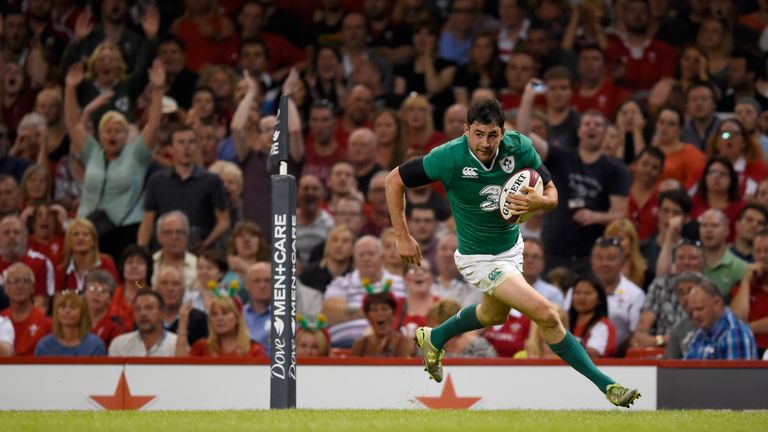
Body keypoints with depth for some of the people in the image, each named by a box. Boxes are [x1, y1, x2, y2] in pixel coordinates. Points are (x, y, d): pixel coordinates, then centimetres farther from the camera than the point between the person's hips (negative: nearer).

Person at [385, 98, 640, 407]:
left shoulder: (519, 148, -18)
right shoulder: (449, 158, -28)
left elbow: (552, 194, -8)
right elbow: (395, 180, -15)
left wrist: (537, 202, -32)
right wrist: (403, 237, -13)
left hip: (512, 246, 6)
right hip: (479, 257, -6)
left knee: (494, 314, 32)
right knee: (546, 315, -17)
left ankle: (433, 339, 57)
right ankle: (604, 384, -7)